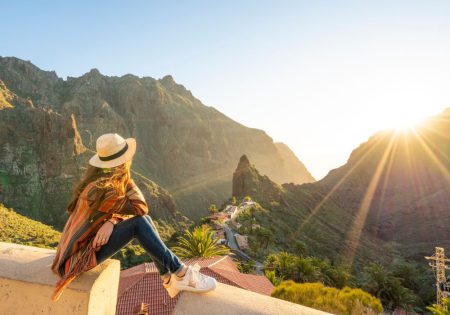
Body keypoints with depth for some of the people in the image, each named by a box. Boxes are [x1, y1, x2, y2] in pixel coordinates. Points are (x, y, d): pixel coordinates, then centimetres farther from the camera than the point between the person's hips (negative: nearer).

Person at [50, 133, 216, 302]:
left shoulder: (99, 179, -1)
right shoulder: (102, 190, -29)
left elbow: (120, 209, 1)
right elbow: (141, 207, -23)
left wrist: (111, 222, -21)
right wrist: (126, 181, -15)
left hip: (88, 241, 9)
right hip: (79, 258, -9)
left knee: (143, 219, -4)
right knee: (139, 223, -23)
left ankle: (169, 279, 1)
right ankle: (182, 273, -14)